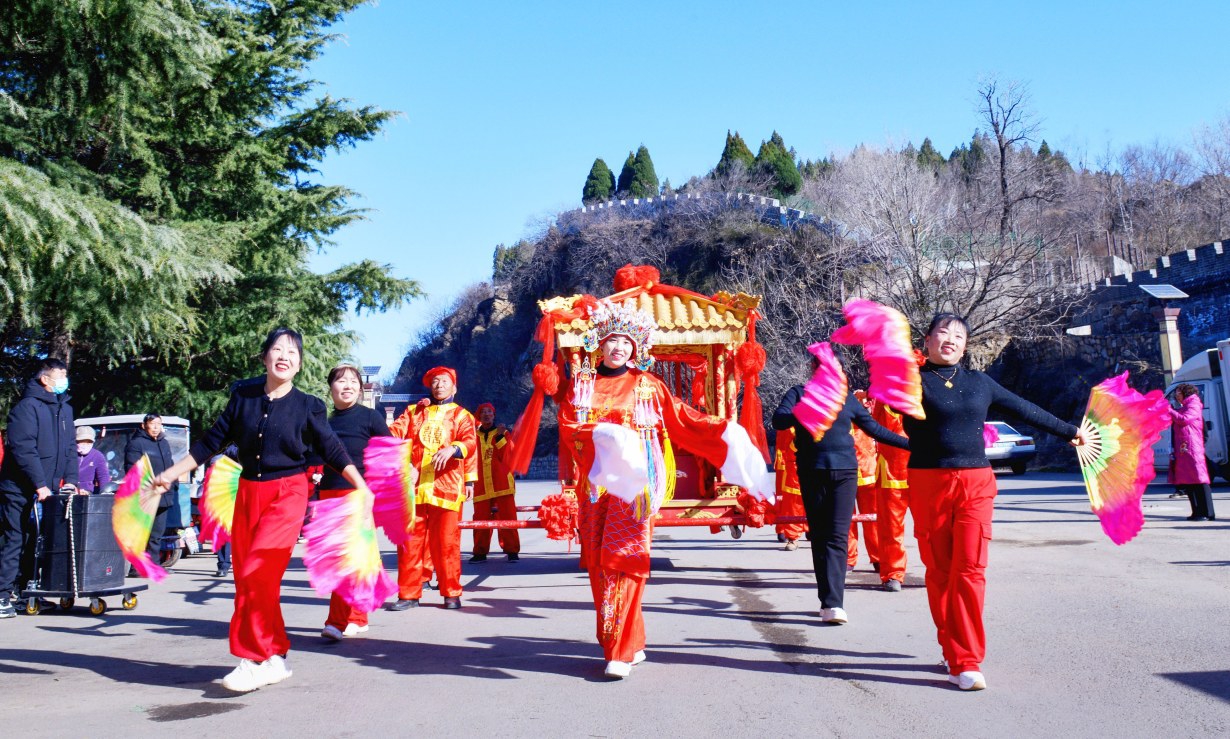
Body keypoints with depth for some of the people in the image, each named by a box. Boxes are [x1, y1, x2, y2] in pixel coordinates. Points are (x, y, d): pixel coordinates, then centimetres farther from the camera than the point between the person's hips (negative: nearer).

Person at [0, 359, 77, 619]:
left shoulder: (64, 408, 13)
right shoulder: (27, 406, -11)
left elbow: (71, 447, 14)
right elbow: (23, 449, -18)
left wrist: (70, 480, 2)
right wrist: (39, 485, -21)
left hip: (47, 491, 7)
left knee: (35, 542, 12)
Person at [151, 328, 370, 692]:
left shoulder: (307, 406, -2)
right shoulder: (243, 396, 5)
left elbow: (333, 450, 2)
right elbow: (211, 441, 11)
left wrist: (363, 488, -4)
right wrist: (170, 473, 11)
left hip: (287, 495, -4)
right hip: (248, 493, 4)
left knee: (257, 573, -16)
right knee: (245, 578, 4)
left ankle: (254, 660, -3)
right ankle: (276, 658, 16)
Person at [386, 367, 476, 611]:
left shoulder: (461, 415, 13)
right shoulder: (413, 412, 20)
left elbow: (470, 443, -2)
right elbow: (395, 431, 5)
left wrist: (452, 449, -23)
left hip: (446, 487, -2)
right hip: (412, 486, 2)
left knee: (446, 541, -2)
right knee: (409, 540, 1)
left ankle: (451, 593, 10)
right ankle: (408, 594, 9)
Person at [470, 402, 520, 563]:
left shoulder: (503, 433, 9)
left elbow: (506, 455, -6)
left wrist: (500, 437, -12)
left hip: (501, 483, -2)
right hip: (481, 485, 2)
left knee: (507, 517, -4)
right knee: (480, 519, 2)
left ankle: (512, 551, 0)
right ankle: (480, 552, 10)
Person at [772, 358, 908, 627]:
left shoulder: (846, 397, 14)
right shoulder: (799, 393, 9)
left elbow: (873, 428, 22)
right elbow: (778, 421, -6)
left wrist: (909, 443, 21)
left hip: (845, 471, 1)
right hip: (812, 473, 0)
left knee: (838, 536, -10)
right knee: (819, 536, 2)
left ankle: (832, 603, -15)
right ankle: (829, 602, 8)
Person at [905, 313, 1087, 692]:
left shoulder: (979, 383, 17)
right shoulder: (915, 380, 5)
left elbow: (1025, 410, 25)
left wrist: (1070, 431, 32)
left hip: (976, 484, 3)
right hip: (929, 484, -2)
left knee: (970, 569, -7)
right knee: (939, 572, 1)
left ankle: (967, 662, -3)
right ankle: (955, 654, 13)